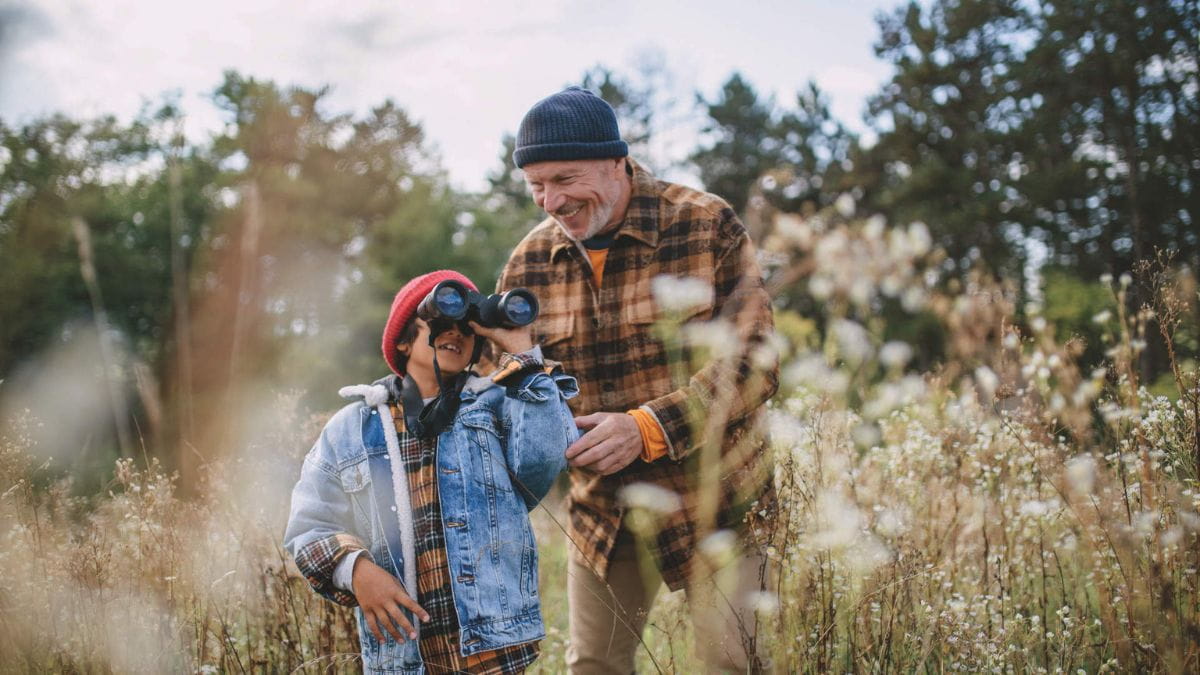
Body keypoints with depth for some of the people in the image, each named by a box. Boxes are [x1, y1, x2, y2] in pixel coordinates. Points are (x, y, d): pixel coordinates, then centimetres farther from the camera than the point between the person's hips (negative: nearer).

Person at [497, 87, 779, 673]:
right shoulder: (528, 262, 0)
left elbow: (752, 362, -18)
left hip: (712, 502, -4)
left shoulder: (708, 227, -13)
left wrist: (648, 428, -28)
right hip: (601, 511, 4)